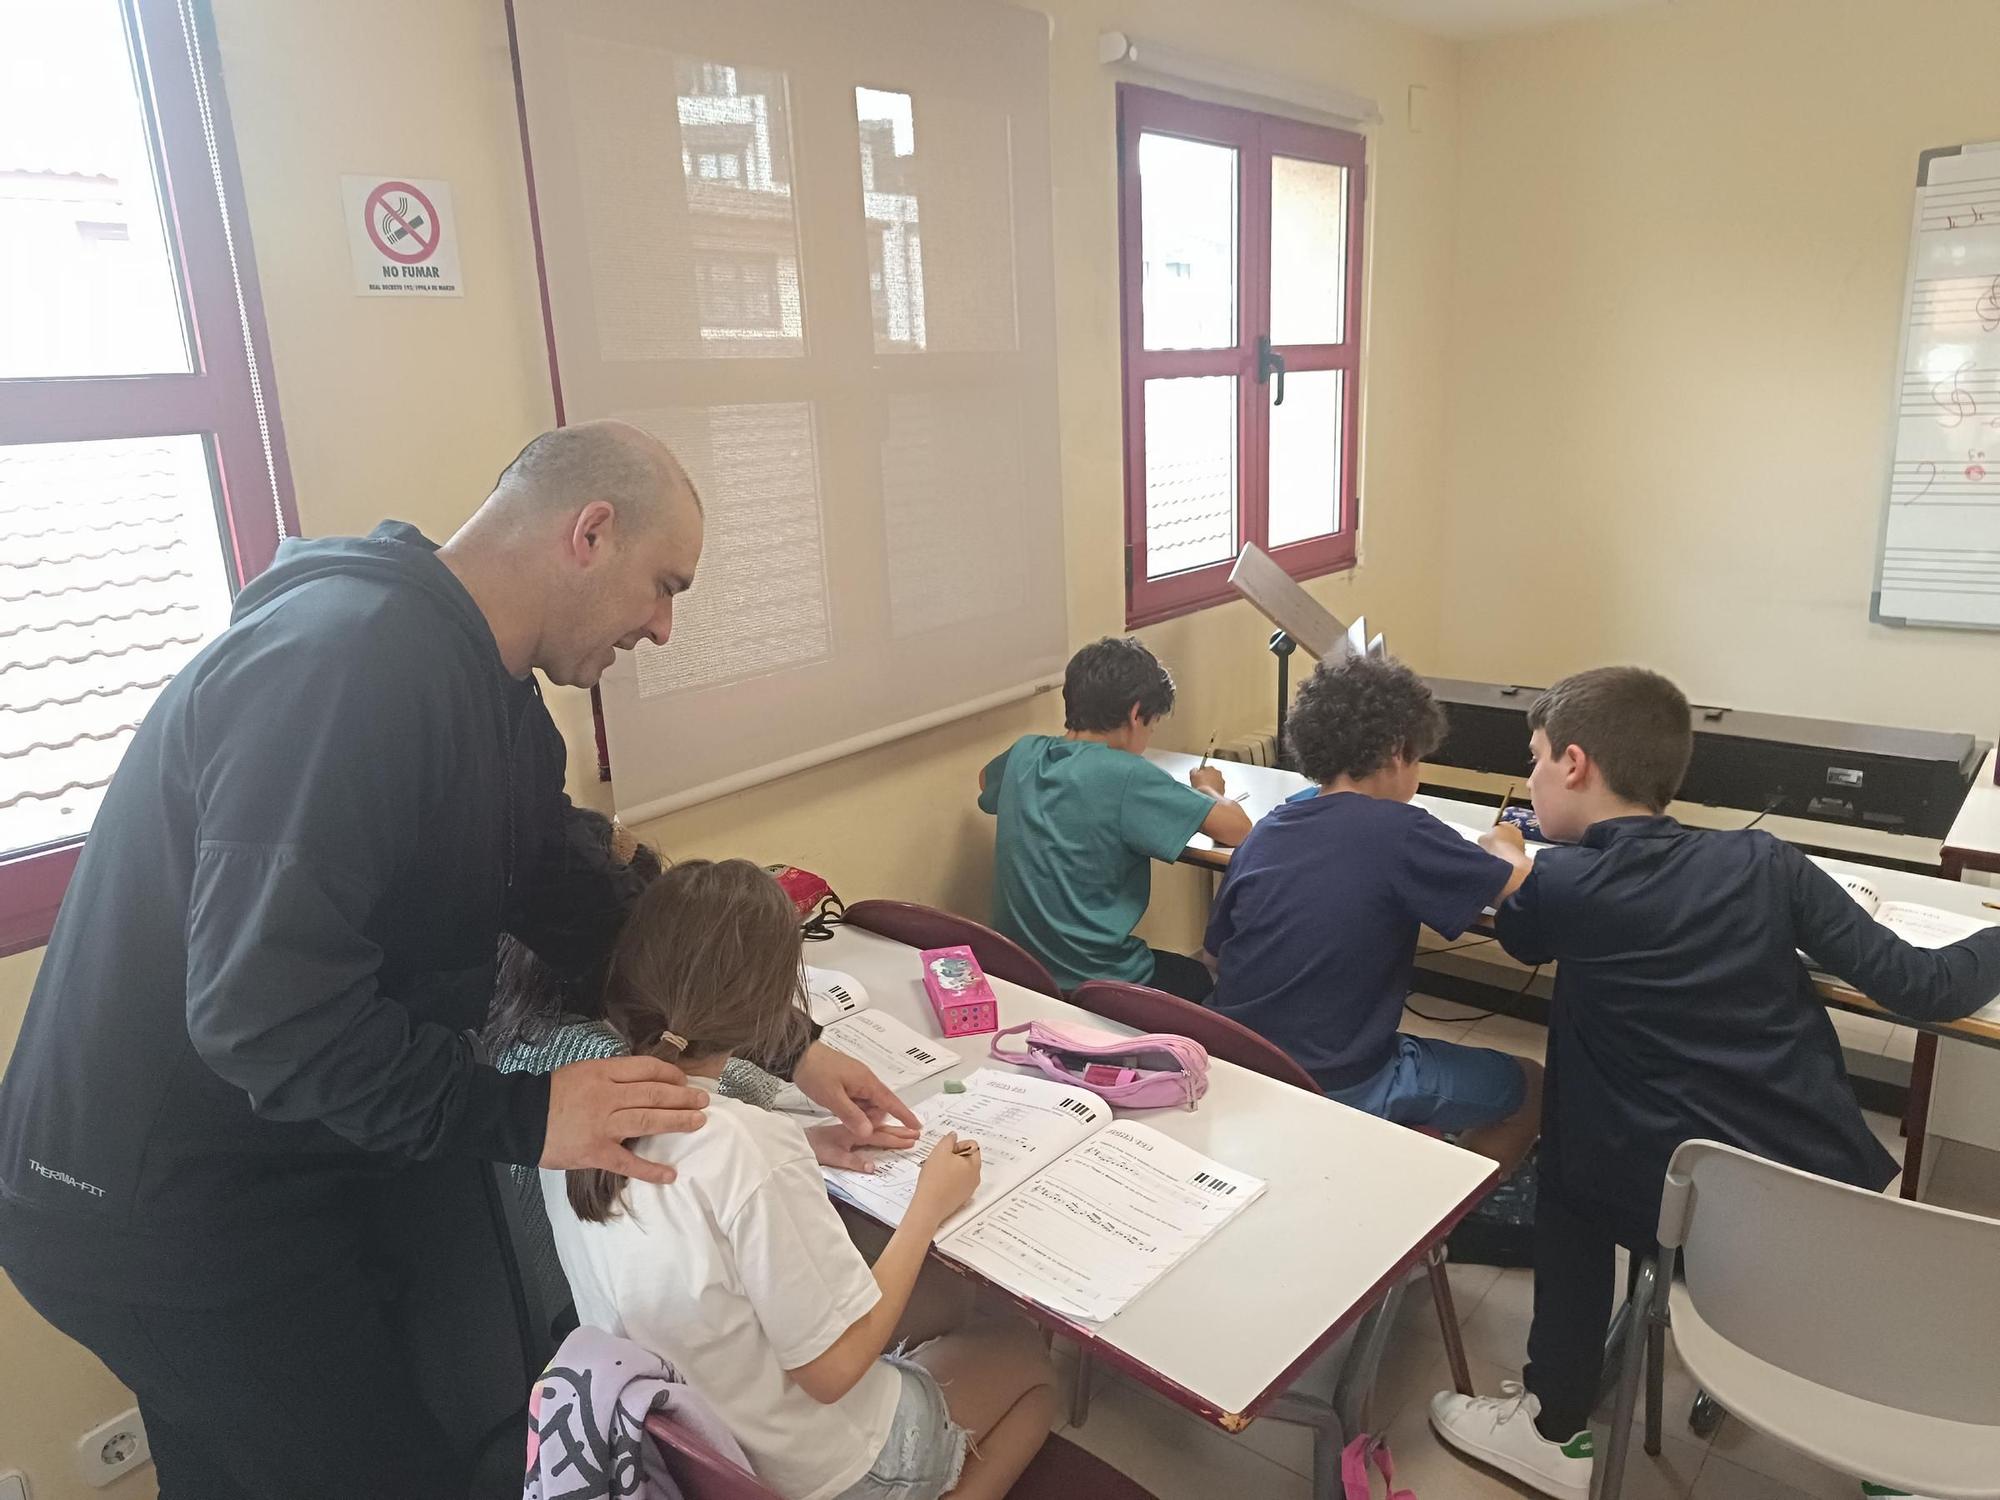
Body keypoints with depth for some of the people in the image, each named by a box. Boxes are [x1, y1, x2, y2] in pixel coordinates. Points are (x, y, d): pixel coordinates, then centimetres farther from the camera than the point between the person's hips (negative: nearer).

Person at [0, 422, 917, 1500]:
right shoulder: (350, 658, -28)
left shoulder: (492, 697, 5)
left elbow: (578, 904, 7)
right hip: (160, 1218, -9)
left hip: (285, 1173, 9)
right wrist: (519, 1118, -25)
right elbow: (259, 1002, -33)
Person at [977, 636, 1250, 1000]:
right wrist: (1207, 790, 2)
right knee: (1199, 979, 26)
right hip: (1092, 985, -6)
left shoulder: (1024, 754, -2)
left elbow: (986, 781, 22)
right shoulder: (1125, 776, -21)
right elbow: (1238, 830, -20)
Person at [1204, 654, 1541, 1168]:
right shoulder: (1400, 833, -17)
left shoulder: (1265, 831, 1)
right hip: (1340, 1089, -6)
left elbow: (1217, 951, 9)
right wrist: (1501, 852, 11)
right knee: (1532, 1086, 16)